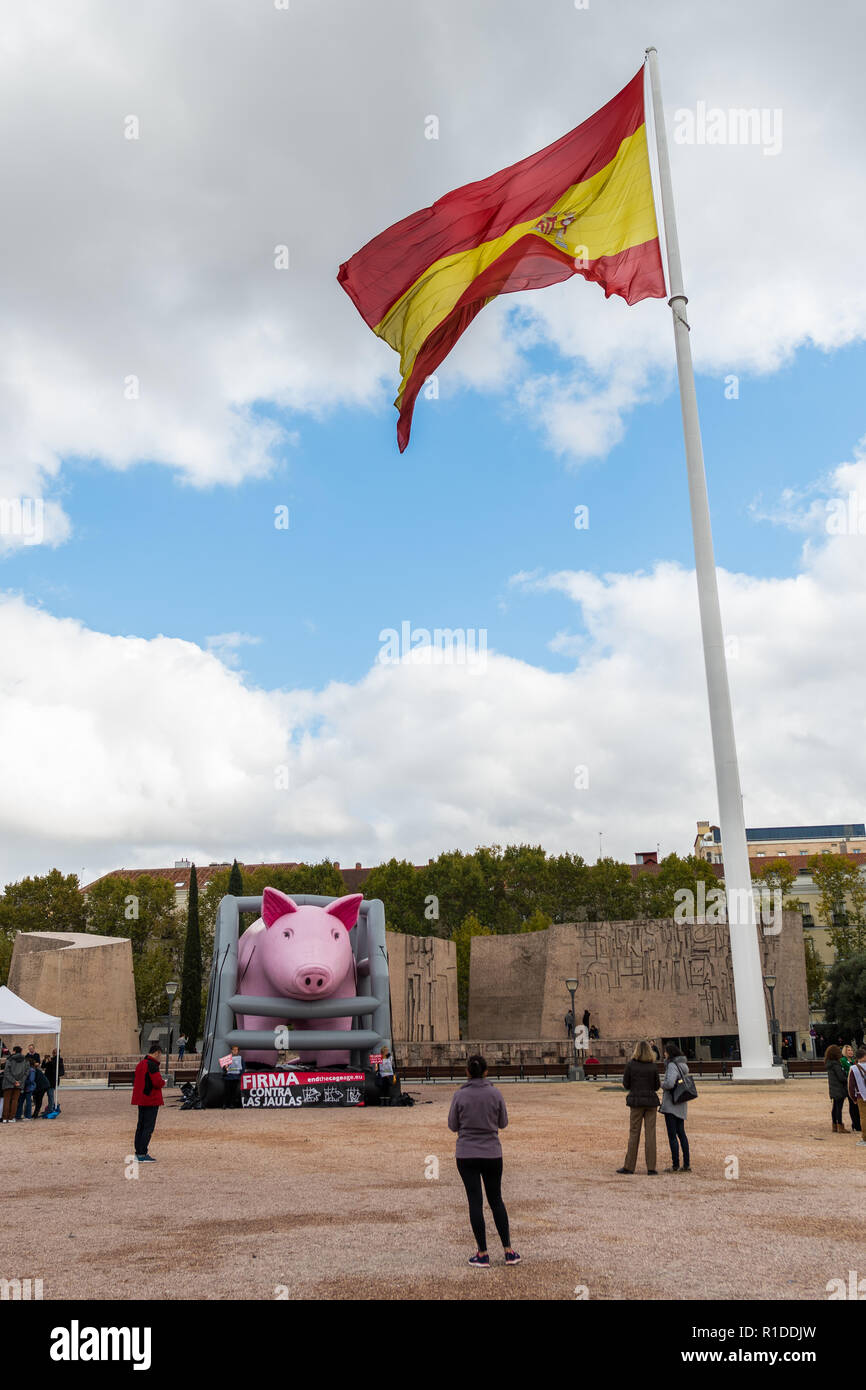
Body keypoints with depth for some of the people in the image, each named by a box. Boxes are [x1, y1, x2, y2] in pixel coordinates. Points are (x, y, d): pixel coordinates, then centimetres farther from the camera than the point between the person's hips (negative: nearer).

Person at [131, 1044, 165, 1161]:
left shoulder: (140, 1063, 13)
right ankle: (142, 1154, -7)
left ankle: (138, 1152, 20)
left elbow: (135, 1081, 20)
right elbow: (157, 1082, -23)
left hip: (140, 1100, 10)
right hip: (151, 1100, -10)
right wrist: (163, 1081, -1)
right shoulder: (152, 1064, -16)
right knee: (148, 1127, -6)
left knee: (141, 1126, 14)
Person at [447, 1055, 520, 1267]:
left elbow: (453, 1126, 0)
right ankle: (509, 1251, 15)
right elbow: (503, 1123, 4)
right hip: (492, 1154, 1)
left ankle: (483, 1254, 8)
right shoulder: (495, 1093, -7)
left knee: (475, 1202, 5)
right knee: (496, 1200, 15)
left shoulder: (459, 1095, -9)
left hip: (467, 1155, -1)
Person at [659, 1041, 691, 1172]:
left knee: (672, 1135, -2)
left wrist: (662, 1084, -8)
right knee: (681, 1133, 14)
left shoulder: (672, 1065, -17)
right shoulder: (683, 1065, 10)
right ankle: (686, 1164, 16)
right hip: (681, 1104, 9)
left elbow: (669, 1083, -28)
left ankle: (675, 1165, 0)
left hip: (671, 1104, -9)